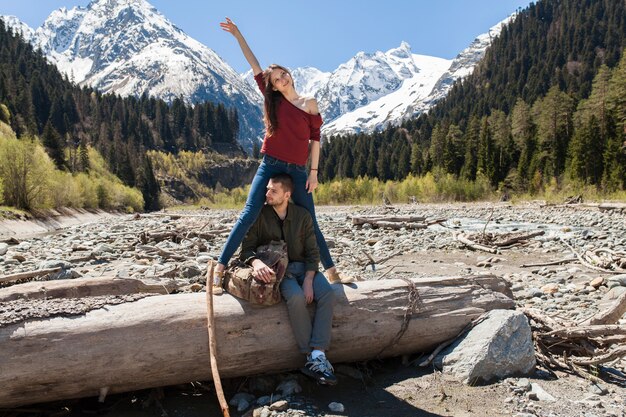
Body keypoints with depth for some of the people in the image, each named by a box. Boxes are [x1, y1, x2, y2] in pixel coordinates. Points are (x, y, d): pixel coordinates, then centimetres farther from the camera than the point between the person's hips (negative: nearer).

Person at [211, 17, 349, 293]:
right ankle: (220, 268, -7)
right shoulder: (274, 101, 7)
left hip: (297, 171, 0)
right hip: (270, 166, 0)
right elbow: (254, 64, 8)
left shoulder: (309, 104, 4)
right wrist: (238, 35, 9)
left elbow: (315, 139, 3)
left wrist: (313, 172, -2)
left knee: (310, 223, 5)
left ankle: (331, 272, 15)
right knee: (249, 215, -10)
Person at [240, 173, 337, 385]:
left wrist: (308, 280, -17)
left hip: (303, 266, 3)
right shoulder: (260, 215, -6)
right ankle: (312, 356, -24)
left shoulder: (302, 215, 0)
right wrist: (257, 262, -34)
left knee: (327, 293, -27)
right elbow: (246, 248, -9)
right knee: (296, 297, -35)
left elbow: (312, 252, -1)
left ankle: (317, 357, -31)